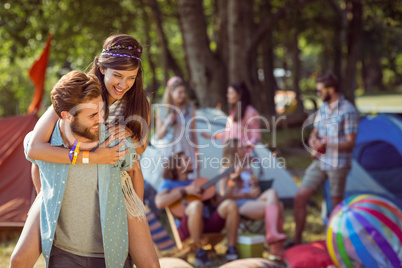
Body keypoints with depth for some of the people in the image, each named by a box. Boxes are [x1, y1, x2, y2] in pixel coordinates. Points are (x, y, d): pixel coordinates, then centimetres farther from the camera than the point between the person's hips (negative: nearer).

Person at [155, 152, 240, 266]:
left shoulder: (196, 183, 28)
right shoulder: (169, 183, 12)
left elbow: (220, 200, 22)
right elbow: (160, 202, -12)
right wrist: (186, 191, -10)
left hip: (209, 224, 5)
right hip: (187, 230, -5)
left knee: (230, 204, -17)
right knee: (195, 205, -36)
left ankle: (231, 251, -17)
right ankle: (199, 252, -22)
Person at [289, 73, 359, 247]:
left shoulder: (348, 111, -13)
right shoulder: (323, 109, 10)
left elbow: (350, 143, -15)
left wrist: (327, 144, -26)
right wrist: (313, 141, -8)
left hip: (338, 164, -7)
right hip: (320, 161, 7)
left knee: (337, 204, 6)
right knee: (300, 197, 0)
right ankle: (297, 240, 10)